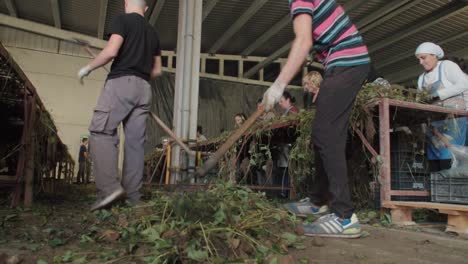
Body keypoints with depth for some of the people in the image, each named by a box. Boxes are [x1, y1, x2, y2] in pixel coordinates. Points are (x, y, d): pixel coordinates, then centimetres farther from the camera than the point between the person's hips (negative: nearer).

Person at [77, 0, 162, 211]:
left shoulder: (123, 20, 3)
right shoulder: (153, 32, 23)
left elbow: (111, 52, -11)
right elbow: (157, 71, 23)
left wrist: (88, 68, 3)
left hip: (121, 82, -6)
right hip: (143, 88, 6)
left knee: (101, 131, -7)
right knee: (135, 141, 2)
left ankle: (109, 187, -21)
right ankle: (132, 197, 0)